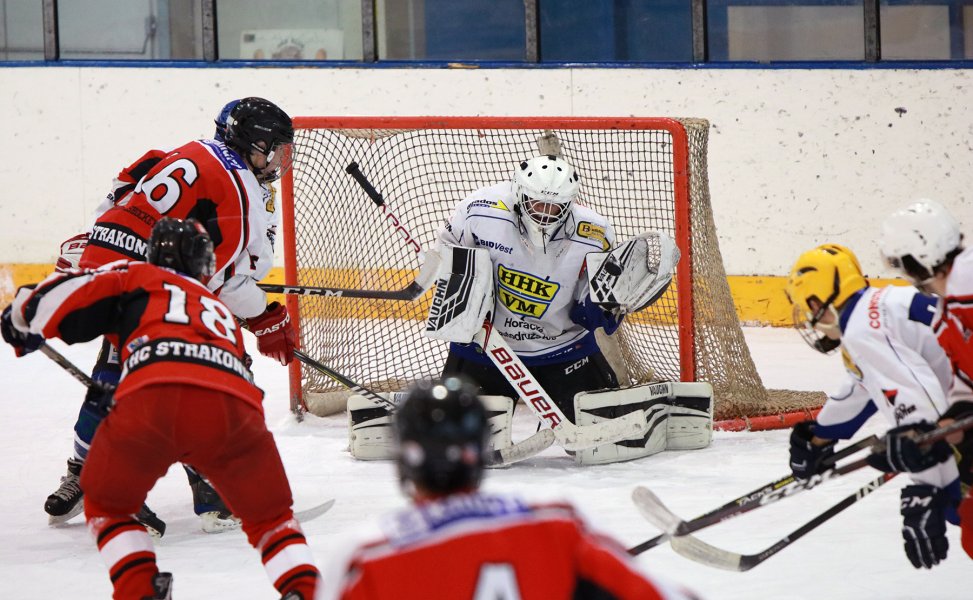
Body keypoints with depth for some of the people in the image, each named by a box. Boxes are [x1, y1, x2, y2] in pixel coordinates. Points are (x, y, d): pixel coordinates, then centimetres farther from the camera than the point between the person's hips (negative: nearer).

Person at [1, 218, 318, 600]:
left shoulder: (139, 278, 29)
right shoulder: (222, 311, 42)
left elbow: (62, 297, 18)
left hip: (154, 396, -2)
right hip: (236, 406, 3)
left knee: (106, 505, 24)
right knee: (269, 517, 24)